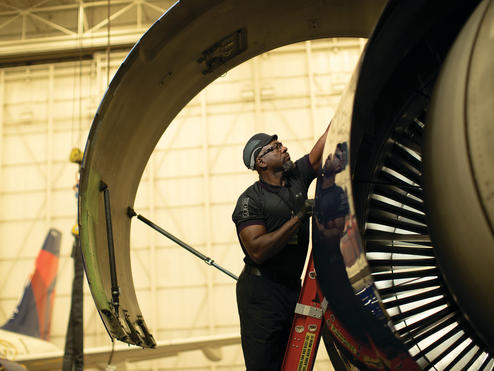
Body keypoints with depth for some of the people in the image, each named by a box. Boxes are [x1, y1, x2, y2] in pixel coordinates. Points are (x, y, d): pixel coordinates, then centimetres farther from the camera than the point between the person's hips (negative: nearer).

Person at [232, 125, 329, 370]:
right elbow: (258, 251, -21)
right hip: (261, 292, -6)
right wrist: (298, 217, -22)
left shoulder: (298, 177, 8)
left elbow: (326, 145, 7)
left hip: (293, 287, 6)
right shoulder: (250, 200, -10)